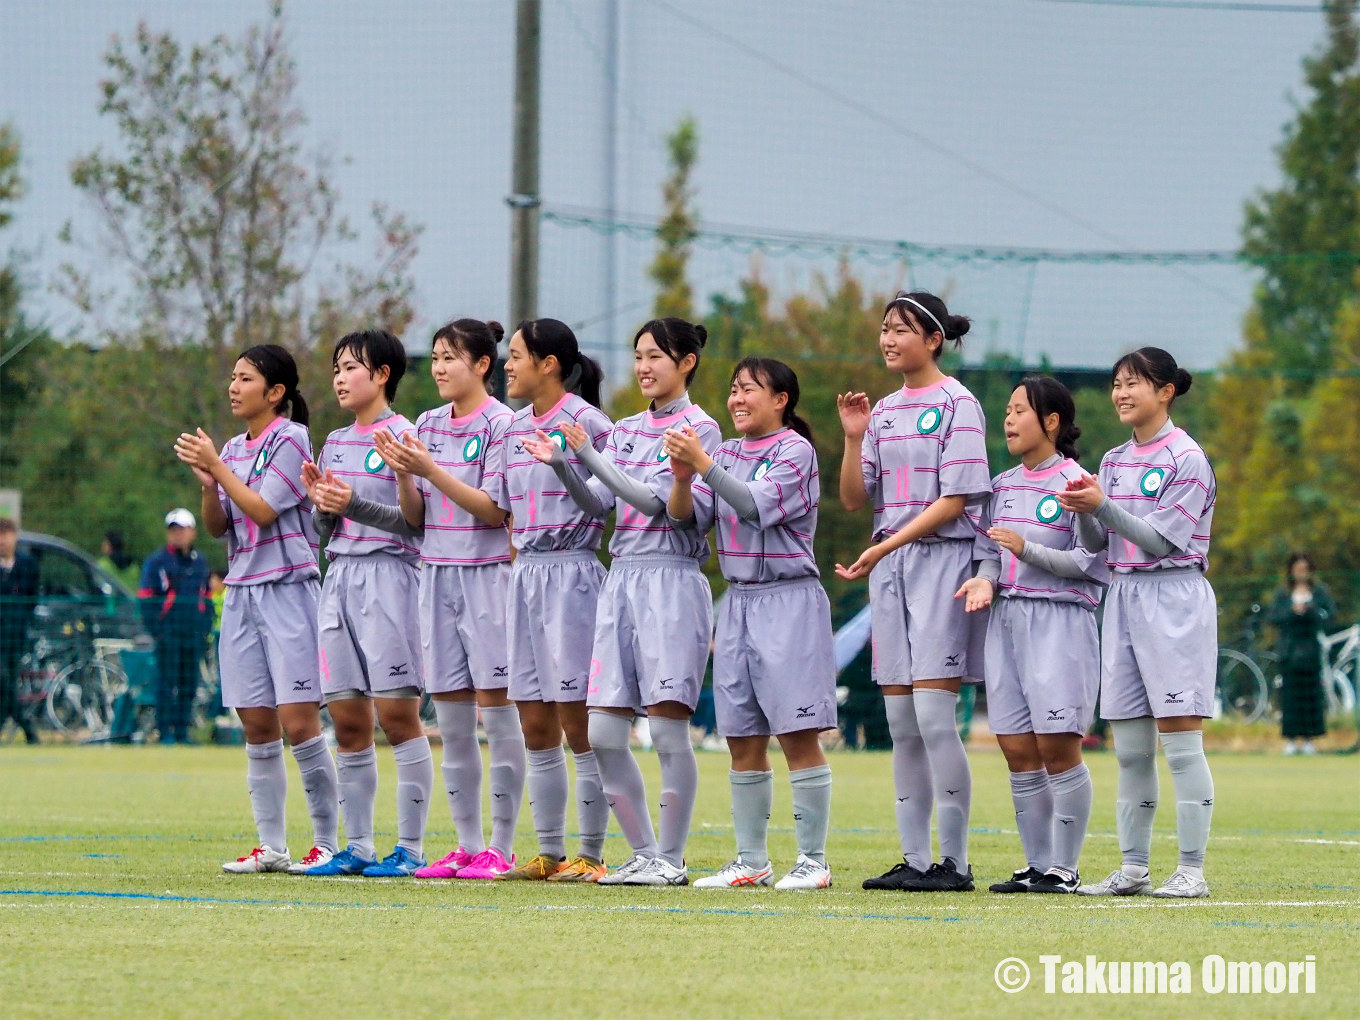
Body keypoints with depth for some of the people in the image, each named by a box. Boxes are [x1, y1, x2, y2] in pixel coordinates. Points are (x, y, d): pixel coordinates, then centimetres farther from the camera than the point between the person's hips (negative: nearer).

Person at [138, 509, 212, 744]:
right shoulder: (156, 562, -1)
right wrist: (156, 629, -11)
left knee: (189, 684, 7)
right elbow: (145, 599, -4)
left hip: (194, 634, 5)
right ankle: (165, 732, -1)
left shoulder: (200, 563, 16)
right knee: (167, 683, -5)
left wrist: (205, 626, 11)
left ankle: (182, 731, 14)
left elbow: (206, 598, 22)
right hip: (168, 633, -5)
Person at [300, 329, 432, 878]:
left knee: (398, 715, -8)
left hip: (387, 574, -7)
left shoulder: (403, 436, -4)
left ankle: (411, 848, -6)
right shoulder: (334, 443, 18)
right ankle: (358, 848, 10)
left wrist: (357, 503, -20)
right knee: (348, 723, 6)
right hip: (339, 578, 7)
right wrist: (322, 504, -1)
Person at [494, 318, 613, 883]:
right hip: (524, 575, 8)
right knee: (536, 729, 8)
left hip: (571, 574, -8)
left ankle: (592, 856, -1)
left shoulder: (587, 422, -9)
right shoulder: (516, 426, 14)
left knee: (578, 725, -5)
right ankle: (550, 853, 13)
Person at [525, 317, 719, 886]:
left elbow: (654, 499, -12)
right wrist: (560, 466, -6)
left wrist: (589, 455, -16)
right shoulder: (625, 430, 18)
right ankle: (644, 855, 10)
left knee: (667, 727, -9)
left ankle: (672, 859, -2)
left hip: (672, 581, -7)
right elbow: (598, 505, 10)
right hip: (622, 578, 7)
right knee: (604, 735, 2)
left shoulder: (699, 429, -2)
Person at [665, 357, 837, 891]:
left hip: (789, 600, -7)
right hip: (738, 601, 7)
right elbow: (687, 519, 5)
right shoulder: (726, 454, 13)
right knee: (743, 742, 7)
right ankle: (751, 861, 12)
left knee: (798, 736, -7)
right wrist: (682, 477, -13)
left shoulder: (795, 450, -6)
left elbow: (757, 507, -19)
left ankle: (814, 861, -5)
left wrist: (703, 464, -22)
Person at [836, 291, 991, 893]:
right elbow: (854, 500, 13)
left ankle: (955, 862, -9)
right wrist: (854, 438, -2)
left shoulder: (956, 404, -5)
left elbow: (955, 499, -11)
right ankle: (914, 860, 7)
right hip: (888, 569, 7)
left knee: (934, 717, -12)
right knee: (901, 724, 5)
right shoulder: (883, 412, 16)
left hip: (941, 560, -7)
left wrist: (886, 547, -16)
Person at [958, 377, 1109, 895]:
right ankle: (1036, 864, 12)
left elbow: (1089, 562, -10)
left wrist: (1029, 549, -20)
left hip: (1059, 620, -7)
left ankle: (1065, 867, -2)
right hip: (1006, 618, 7)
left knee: (1057, 747, -8)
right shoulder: (1002, 485, 15)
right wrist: (985, 580, -5)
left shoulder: (1074, 483, -5)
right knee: (1017, 750, 5)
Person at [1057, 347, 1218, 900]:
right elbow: (1095, 543, 12)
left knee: (1180, 740, -8)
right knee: (1130, 749, 7)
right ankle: (1133, 869, 11)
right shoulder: (1113, 461, 14)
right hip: (1123, 599, 7)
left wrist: (1103, 506, -20)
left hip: (1173, 599, -7)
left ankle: (1192, 871, -6)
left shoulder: (1186, 458, -7)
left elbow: (1161, 539, -12)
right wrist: (1082, 511, -8)